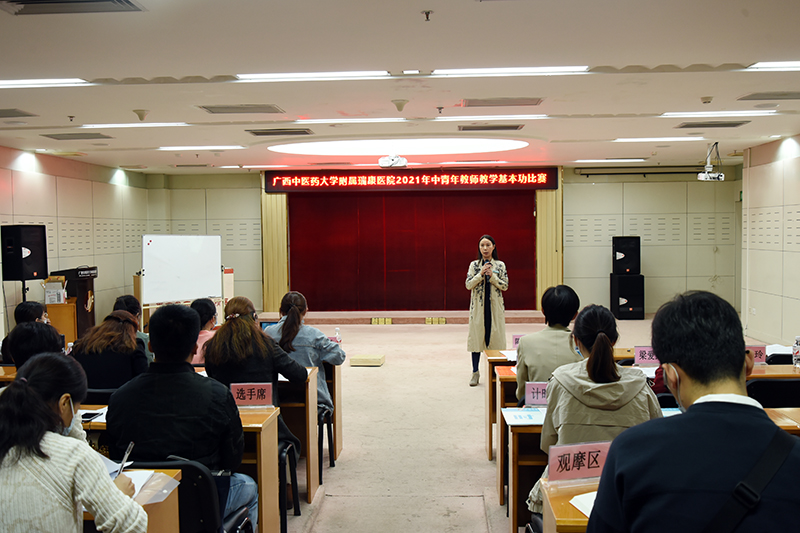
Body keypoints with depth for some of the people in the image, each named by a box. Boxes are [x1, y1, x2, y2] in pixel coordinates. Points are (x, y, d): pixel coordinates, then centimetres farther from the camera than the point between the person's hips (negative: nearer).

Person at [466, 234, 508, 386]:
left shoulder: (500, 265, 4)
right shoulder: (474, 265, 5)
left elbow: (505, 286, -2)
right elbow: (468, 285, -4)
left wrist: (492, 276, -13)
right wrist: (481, 274, -14)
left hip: (495, 306, 0)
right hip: (478, 306, 0)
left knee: (495, 336, 0)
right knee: (477, 336, 1)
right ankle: (475, 372, 9)